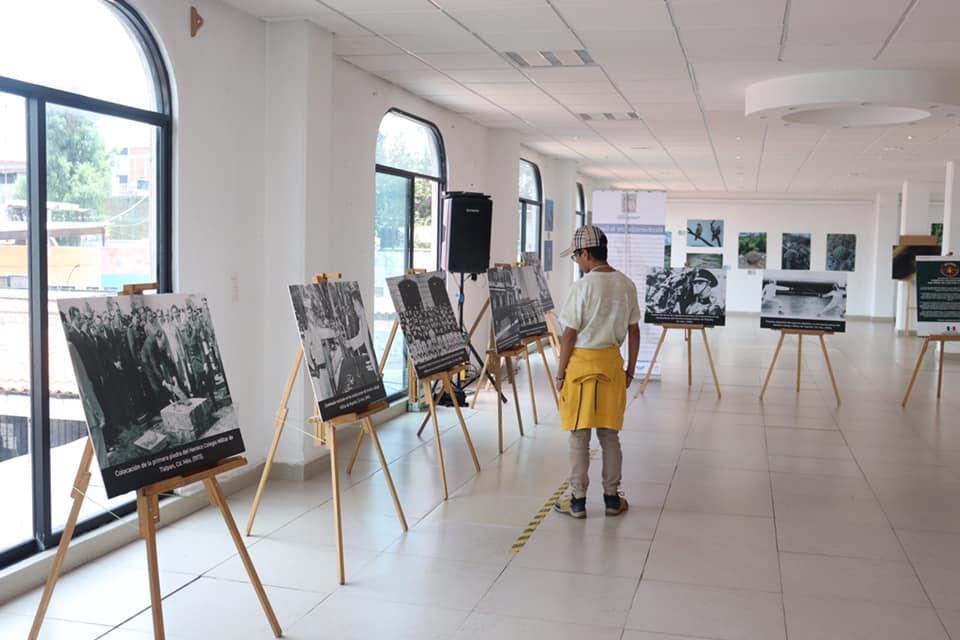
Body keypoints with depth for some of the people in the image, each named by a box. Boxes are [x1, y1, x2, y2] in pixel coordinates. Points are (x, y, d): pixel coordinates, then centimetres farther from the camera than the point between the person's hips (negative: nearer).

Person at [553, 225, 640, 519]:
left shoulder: (583, 287, -15)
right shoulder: (627, 285, 3)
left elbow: (569, 335, -13)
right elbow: (634, 332, 7)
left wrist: (560, 373, -4)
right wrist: (630, 370, 15)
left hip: (582, 362, -5)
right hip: (612, 362, 5)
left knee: (579, 435, 5)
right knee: (609, 433, 14)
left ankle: (577, 500, 12)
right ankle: (612, 497, 21)